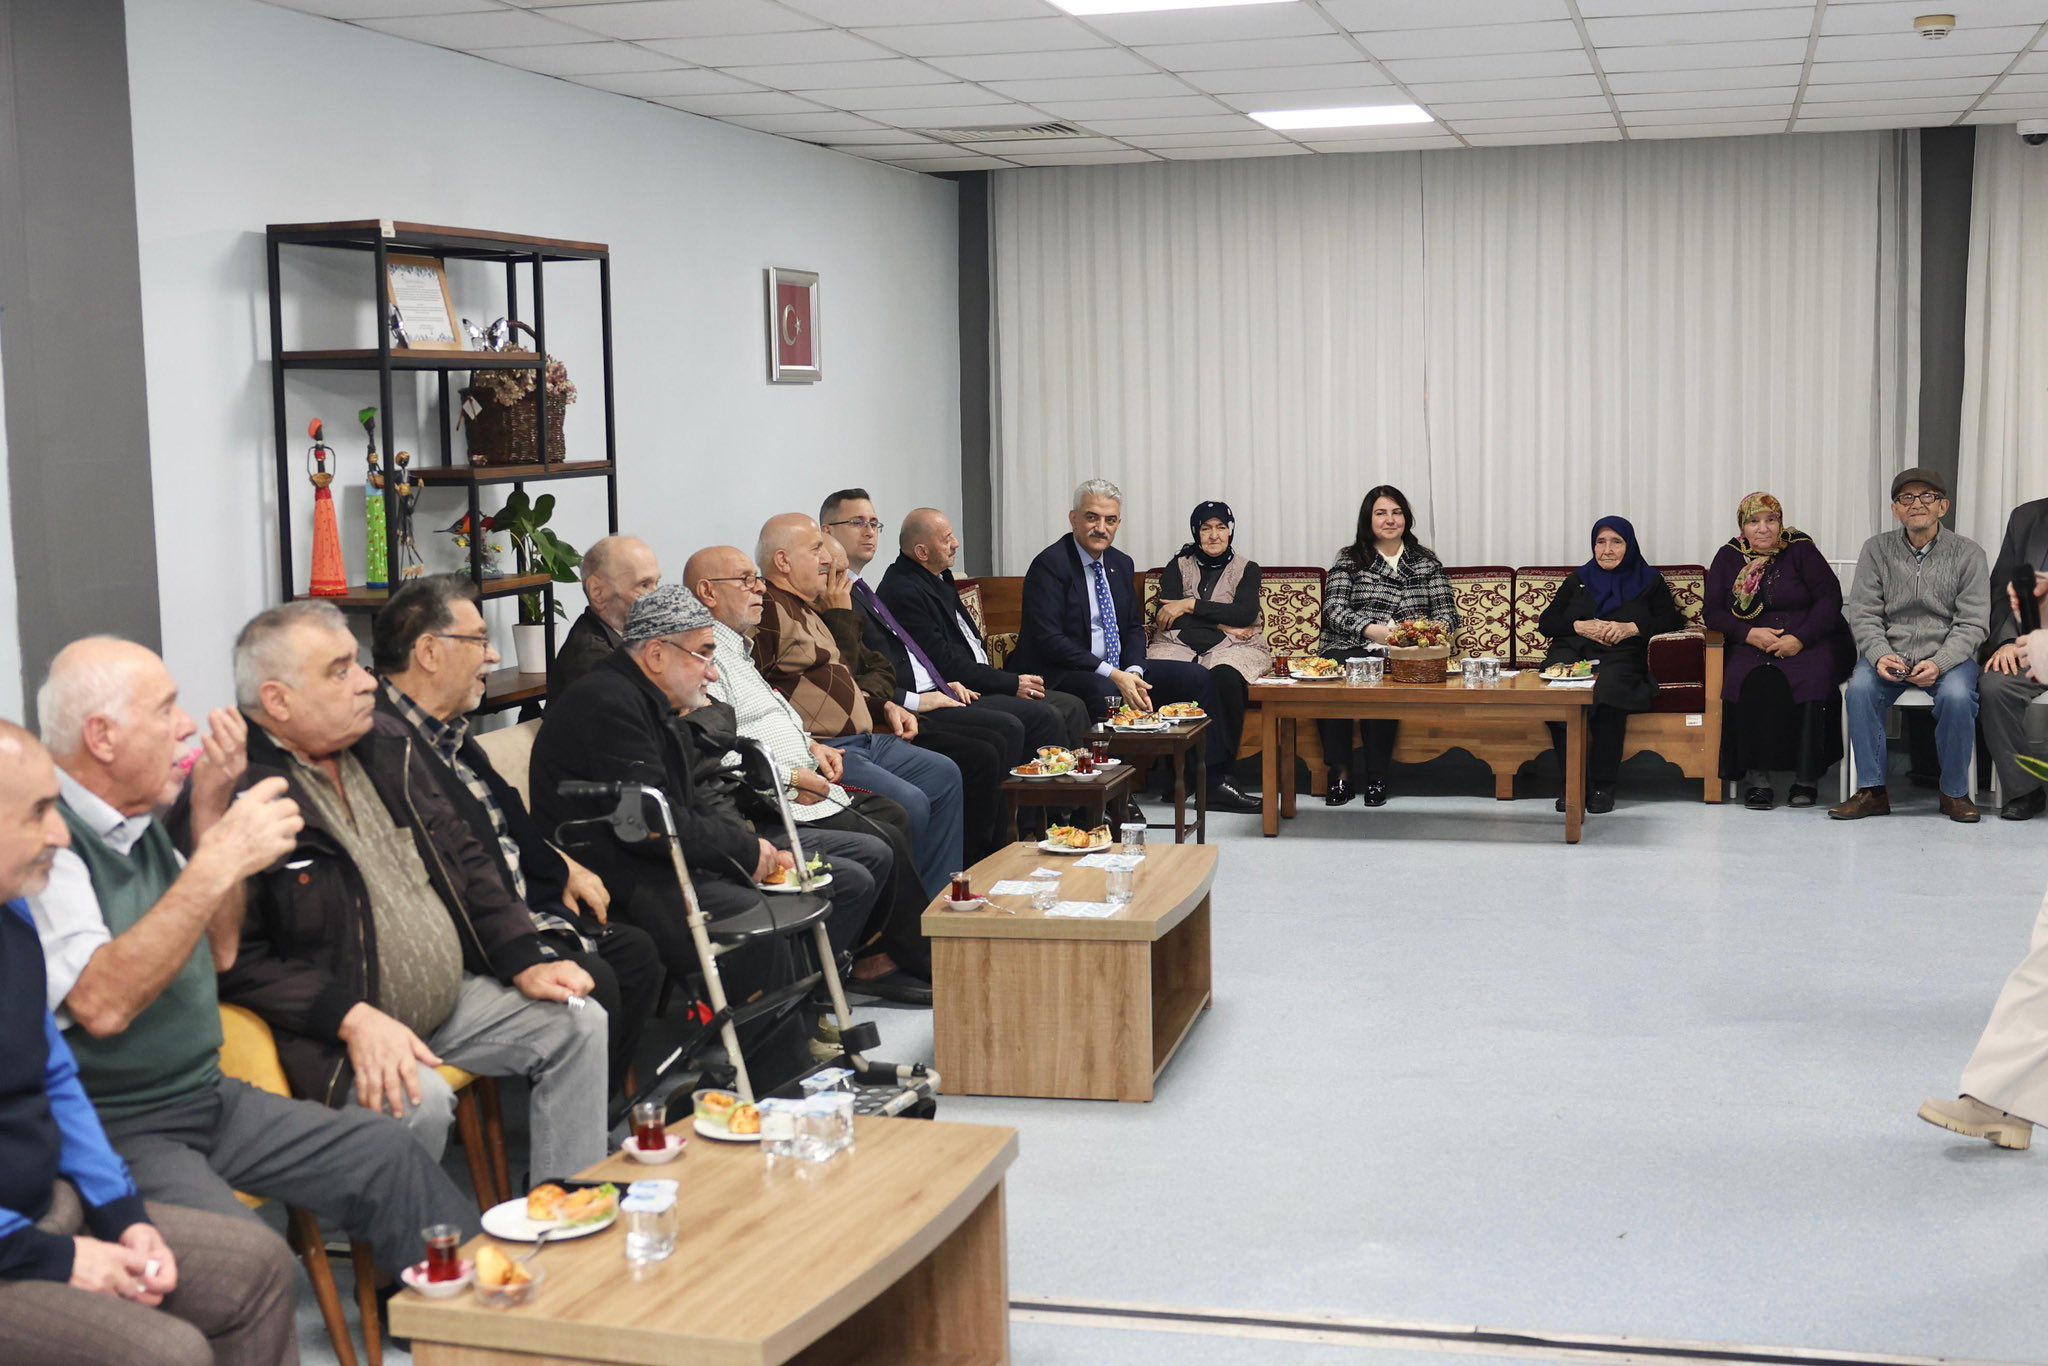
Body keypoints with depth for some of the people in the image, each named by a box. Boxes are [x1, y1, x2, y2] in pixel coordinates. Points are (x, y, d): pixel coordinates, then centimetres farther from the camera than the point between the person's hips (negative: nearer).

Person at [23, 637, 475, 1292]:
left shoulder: (141, 823, 10)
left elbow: (221, 952, 15)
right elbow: (102, 1003, -30)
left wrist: (210, 812, 2)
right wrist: (217, 863, -30)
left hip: (207, 1098, 9)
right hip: (111, 1132, -9)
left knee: (386, 1156, 3)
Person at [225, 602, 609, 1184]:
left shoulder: (389, 744, 9)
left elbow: (462, 857, 15)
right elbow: (236, 959, -20)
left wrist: (526, 962, 3)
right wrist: (352, 1019, -26)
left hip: (452, 1000, 8)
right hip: (331, 1031, -8)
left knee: (579, 1022, 0)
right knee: (418, 1098, -33)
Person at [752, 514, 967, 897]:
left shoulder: (810, 609, 21)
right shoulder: (767, 612, -13)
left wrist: (884, 707, 20)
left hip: (863, 738, 11)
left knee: (944, 775, 13)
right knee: (909, 803, -23)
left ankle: (938, 899, 16)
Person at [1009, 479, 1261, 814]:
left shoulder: (1121, 564, 11)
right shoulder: (1050, 565, -14)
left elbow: (1134, 628, 15)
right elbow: (1048, 640, -21)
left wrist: (1133, 671, -8)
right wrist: (1112, 675, -25)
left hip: (1119, 670, 8)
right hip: (1061, 673, -8)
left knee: (1198, 678, 2)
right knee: (1107, 695, -40)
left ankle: (1213, 783, 8)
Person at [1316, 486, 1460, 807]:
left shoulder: (1426, 561, 19)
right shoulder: (1349, 559, 15)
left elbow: (1449, 613, 12)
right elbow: (1334, 609, 1)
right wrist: (1374, 630, -17)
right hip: (1353, 647, 0)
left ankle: (1375, 777, -24)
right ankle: (1339, 772, -26)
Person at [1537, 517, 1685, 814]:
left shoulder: (1648, 580, 20)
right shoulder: (1578, 580, 26)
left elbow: (1673, 619, 7)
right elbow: (1545, 622, 19)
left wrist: (1631, 628, -7)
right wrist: (1579, 626, 0)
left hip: (1620, 655, -2)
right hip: (1572, 650, 2)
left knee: (1608, 688, -39)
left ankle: (1603, 784, -31)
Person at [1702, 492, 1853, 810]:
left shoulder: (1800, 549, 4)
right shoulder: (1728, 557, 11)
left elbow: (1830, 598, -3)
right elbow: (1712, 611, 7)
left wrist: (1800, 639, -16)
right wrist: (1749, 633, -11)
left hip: (1809, 643, -1)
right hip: (1752, 647, 1)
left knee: (1814, 679, -32)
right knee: (1751, 682, -32)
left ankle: (1807, 777, -23)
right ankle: (1756, 775, -28)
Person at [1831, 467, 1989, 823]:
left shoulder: (1967, 553, 2)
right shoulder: (1877, 549, 6)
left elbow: (1972, 624, -4)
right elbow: (1863, 614, 1)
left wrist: (1939, 663, -20)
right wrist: (1881, 655, -18)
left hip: (1948, 656, -1)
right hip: (1889, 655, 1)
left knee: (1957, 696, -32)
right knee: (1859, 689, -29)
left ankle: (1955, 792, -11)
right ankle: (1872, 790, -18)